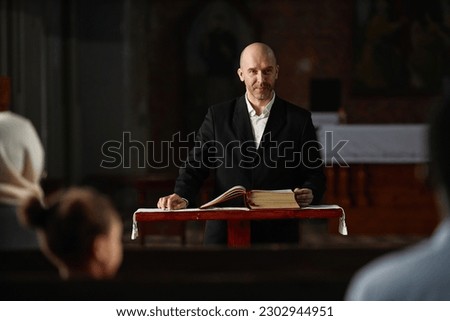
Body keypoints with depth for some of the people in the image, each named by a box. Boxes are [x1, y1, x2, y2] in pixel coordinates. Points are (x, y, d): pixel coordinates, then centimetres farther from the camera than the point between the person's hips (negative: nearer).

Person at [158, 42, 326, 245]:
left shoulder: (299, 119, 6)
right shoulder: (218, 116, 8)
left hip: (278, 234, 0)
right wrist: (182, 196, -13)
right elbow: (196, 165, 6)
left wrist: (309, 194, -15)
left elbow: (315, 175, 8)